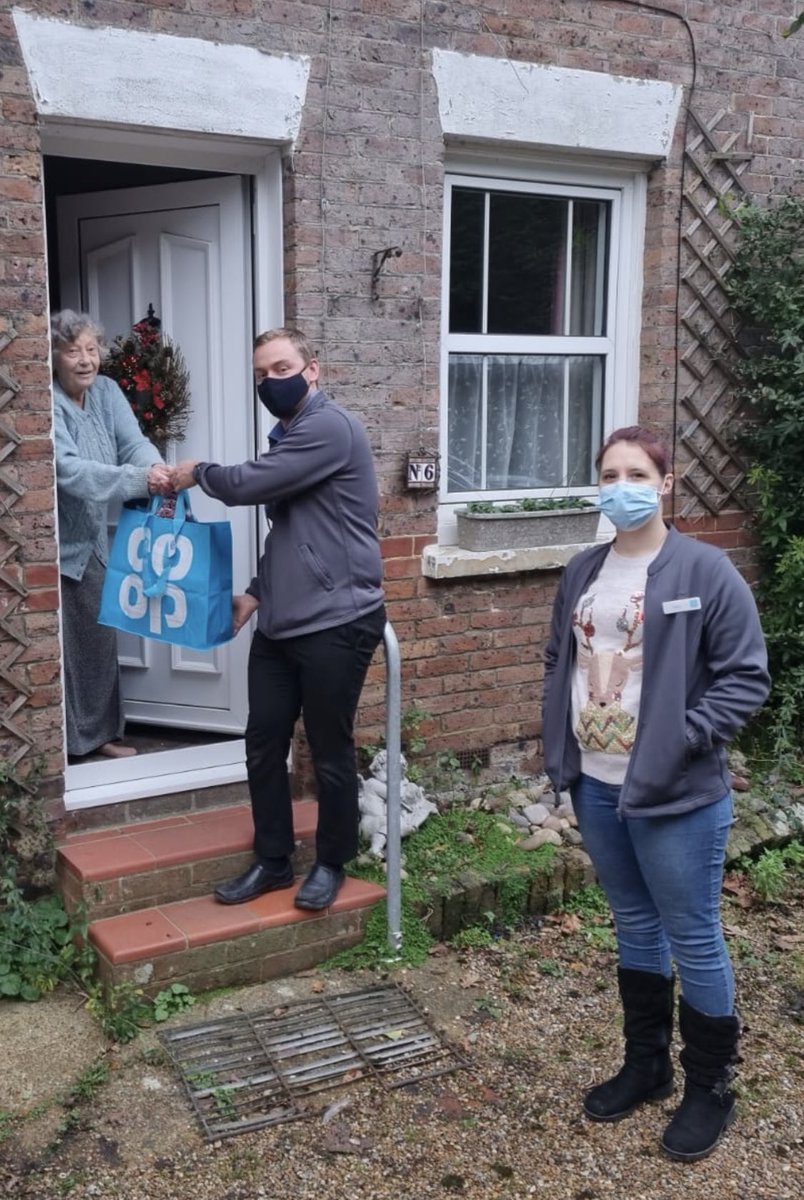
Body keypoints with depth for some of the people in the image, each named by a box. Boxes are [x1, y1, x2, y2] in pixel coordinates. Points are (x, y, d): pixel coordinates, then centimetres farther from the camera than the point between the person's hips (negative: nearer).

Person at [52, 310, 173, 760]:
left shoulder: (106, 391, 0)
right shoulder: (47, 403, -21)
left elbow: (133, 441, -13)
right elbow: (68, 470, -32)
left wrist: (157, 467, -36)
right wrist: (140, 478, -42)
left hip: (92, 539, 7)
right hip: (56, 545, -7)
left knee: (99, 635, 16)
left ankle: (98, 731, 30)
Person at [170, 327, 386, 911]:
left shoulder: (330, 427, -13)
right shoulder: (290, 435, 19)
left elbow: (248, 484, -17)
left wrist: (199, 472, 3)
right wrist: (256, 593, 15)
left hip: (335, 623, -9)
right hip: (280, 623, 9)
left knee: (330, 752, 4)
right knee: (263, 743, 11)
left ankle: (332, 863, 22)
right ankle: (273, 861, 25)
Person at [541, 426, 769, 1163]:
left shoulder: (705, 571, -12)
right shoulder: (583, 572, 7)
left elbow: (747, 676, -11)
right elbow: (559, 660, 17)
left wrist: (685, 738, -19)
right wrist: (559, 745, 7)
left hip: (677, 795, -6)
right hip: (596, 786, 6)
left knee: (693, 939, 7)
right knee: (635, 925, 20)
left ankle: (711, 1088, 26)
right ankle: (646, 1064, 37)